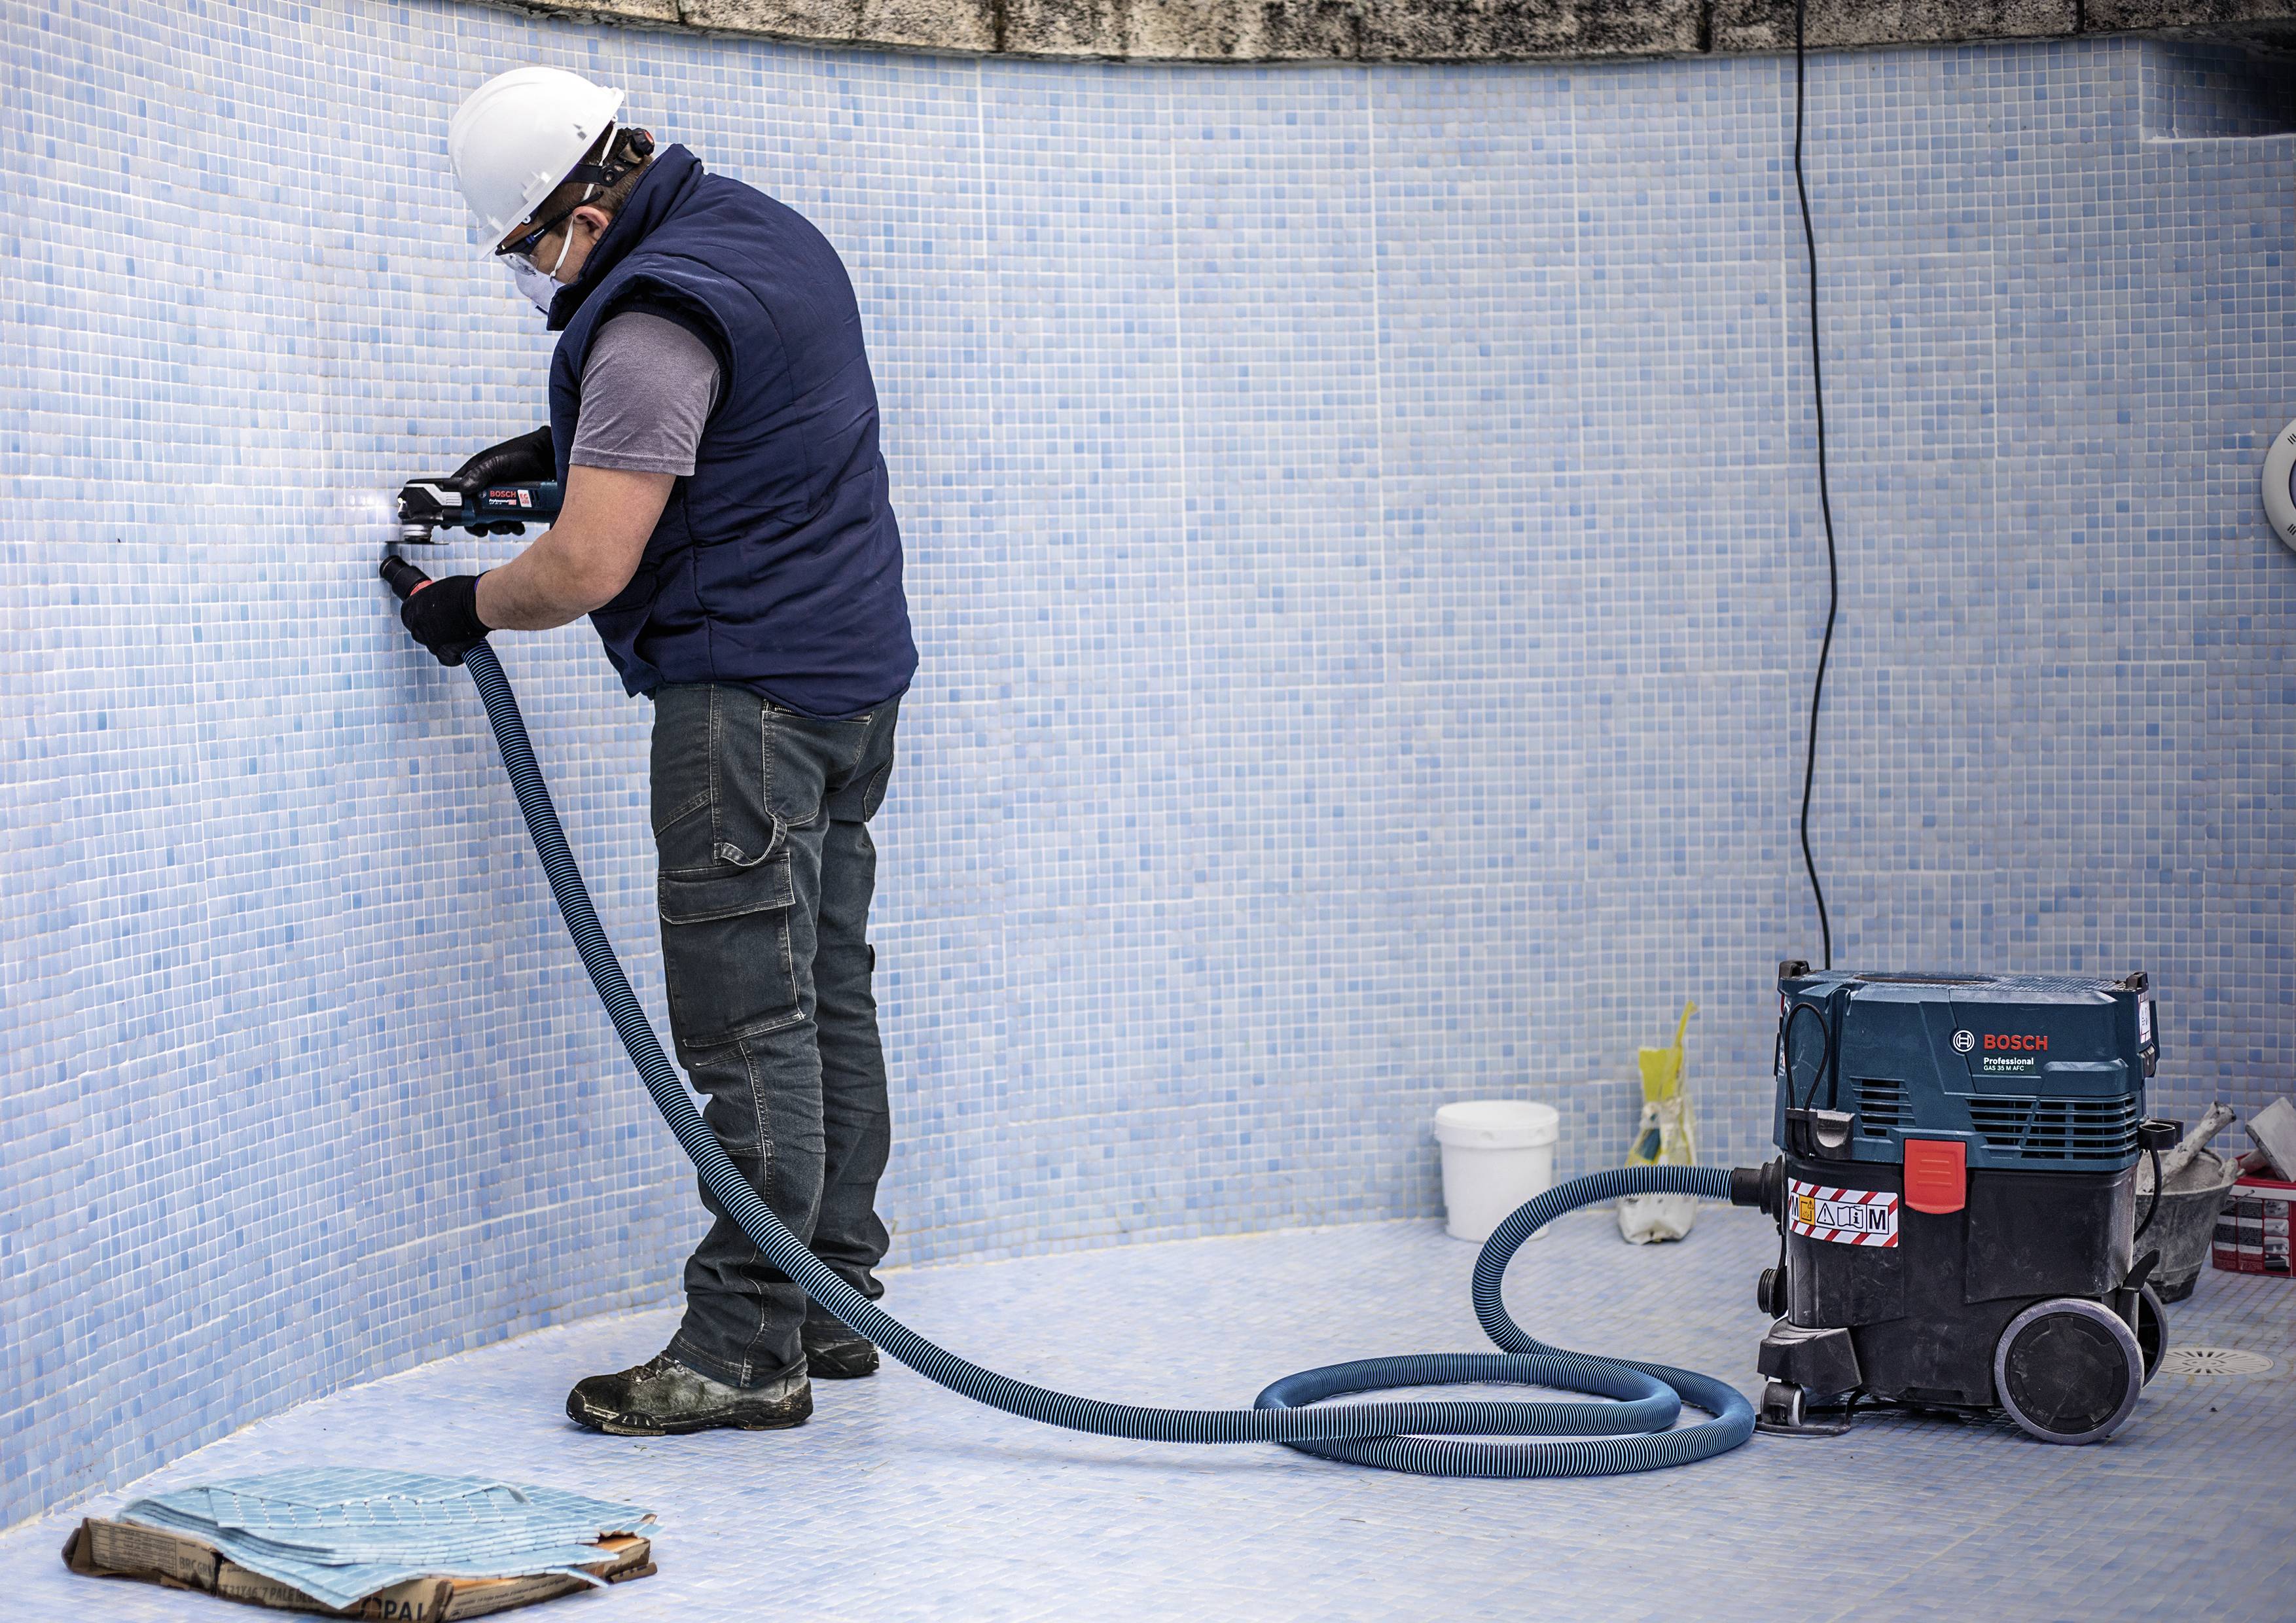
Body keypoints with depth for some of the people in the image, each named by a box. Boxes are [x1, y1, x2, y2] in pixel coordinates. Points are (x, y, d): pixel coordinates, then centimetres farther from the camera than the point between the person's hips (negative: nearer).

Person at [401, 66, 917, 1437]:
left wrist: (464, 609, -2)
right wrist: (565, 448, 20)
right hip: (854, 671, 10)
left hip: (749, 689, -10)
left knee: (749, 1023, -8)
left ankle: (745, 1349, -5)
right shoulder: (766, 229, 13)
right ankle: (832, 1306, 18)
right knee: (828, 997, 12)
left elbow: (587, 569, -21)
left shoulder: (654, 321, -19)